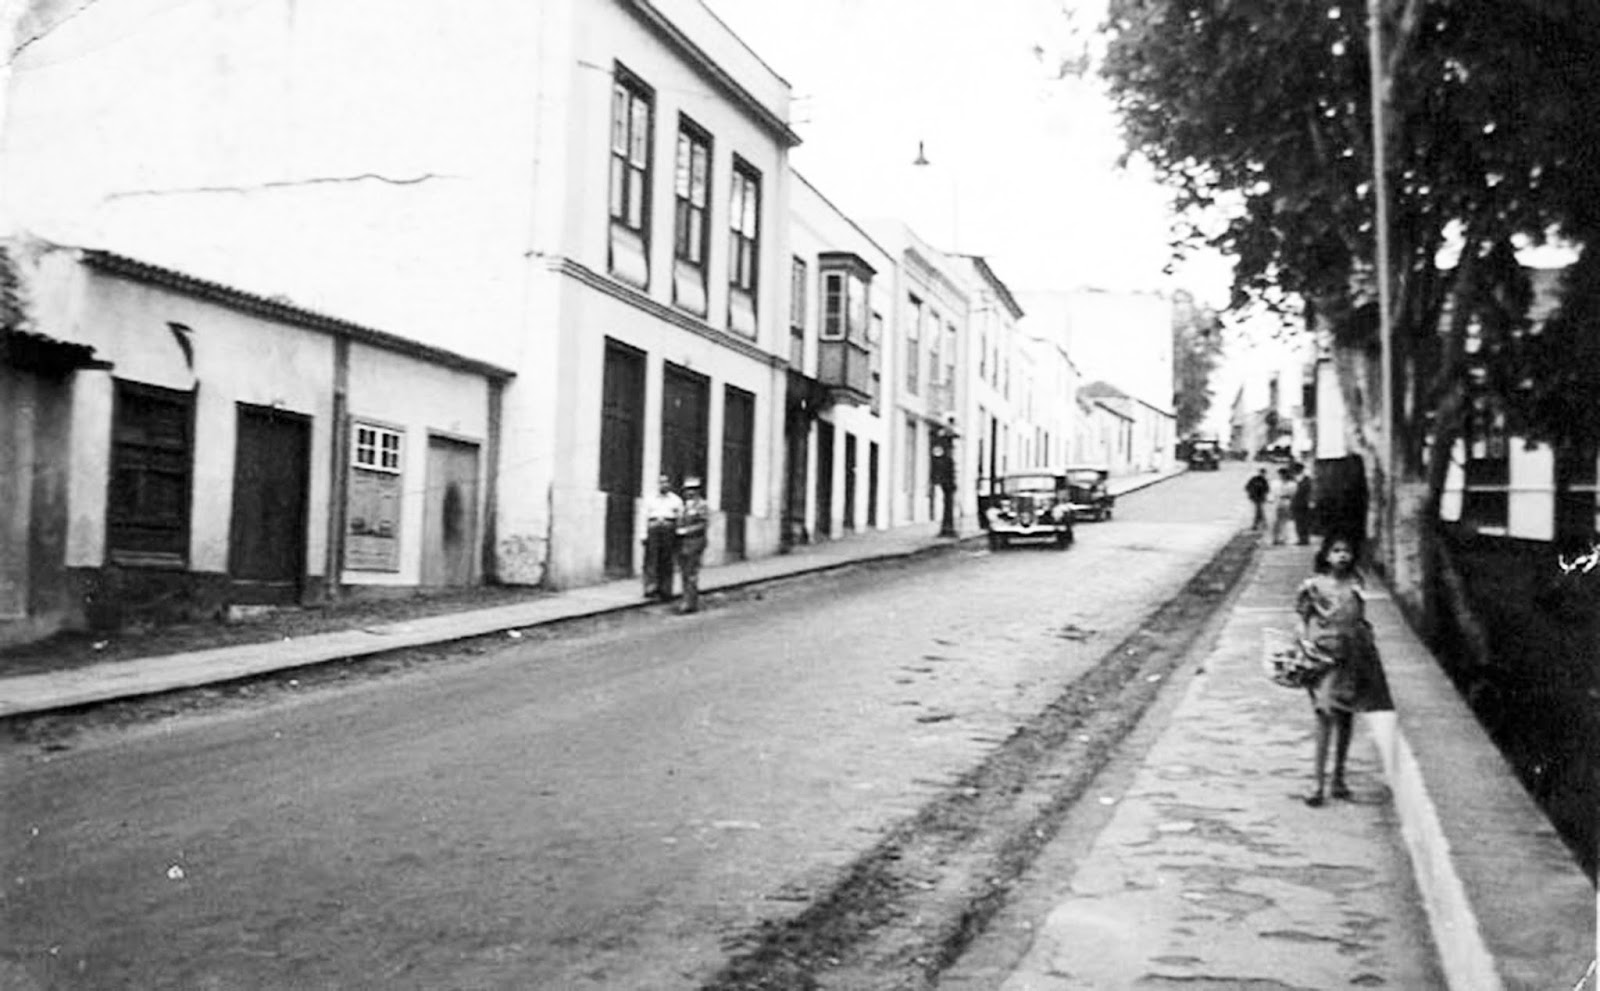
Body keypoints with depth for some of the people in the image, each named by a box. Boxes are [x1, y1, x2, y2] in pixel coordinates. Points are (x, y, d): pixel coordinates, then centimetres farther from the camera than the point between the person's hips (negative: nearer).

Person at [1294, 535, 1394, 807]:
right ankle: (1319, 782, -9)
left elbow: (1359, 619, 17)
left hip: (1353, 655, 4)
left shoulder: (1355, 585, 8)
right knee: (1325, 715, -11)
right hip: (1325, 655, -4)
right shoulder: (1313, 586, -4)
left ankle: (1339, 778, 19)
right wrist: (1305, 641, -14)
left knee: (1346, 717, 9)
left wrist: (1367, 643, 8)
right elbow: (1303, 618, 1)